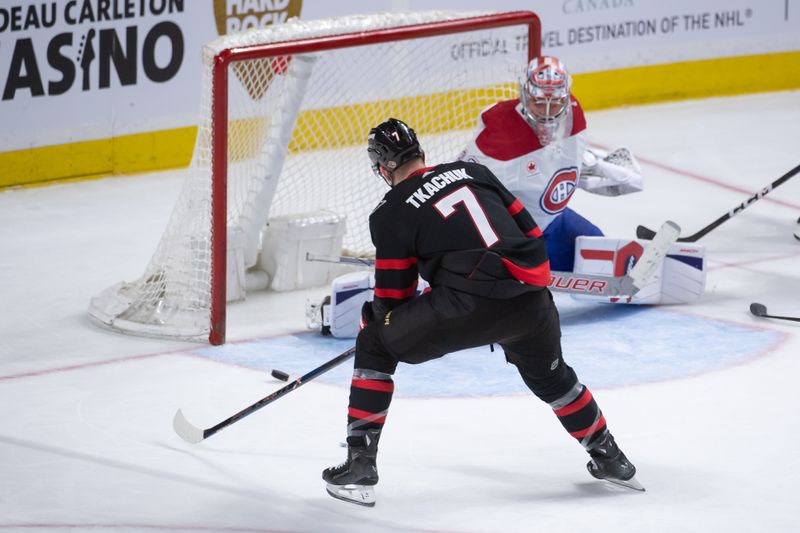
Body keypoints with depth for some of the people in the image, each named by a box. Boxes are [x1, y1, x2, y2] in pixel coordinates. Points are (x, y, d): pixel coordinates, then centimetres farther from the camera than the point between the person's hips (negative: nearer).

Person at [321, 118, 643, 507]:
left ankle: (360, 466, 5)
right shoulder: (472, 172, 20)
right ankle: (610, 459, 46)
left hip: (471, 306, -5)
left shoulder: (391, 212, 6)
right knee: (548, 374, 35)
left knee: (375, 346, 13)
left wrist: (375, 319, 30)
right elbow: (529, 232, 21)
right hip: (530, 298, 5)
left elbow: (393, 297, 9)